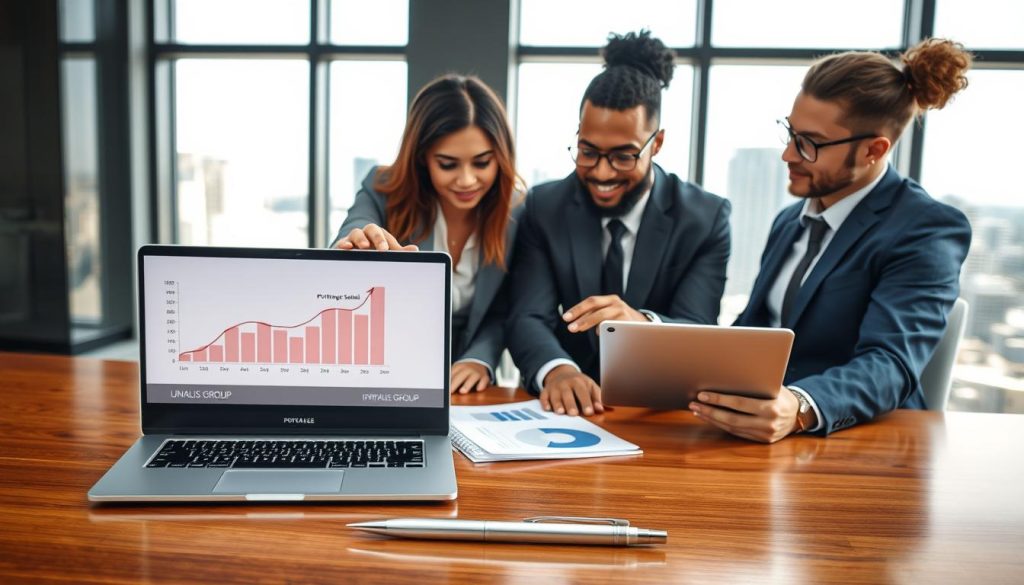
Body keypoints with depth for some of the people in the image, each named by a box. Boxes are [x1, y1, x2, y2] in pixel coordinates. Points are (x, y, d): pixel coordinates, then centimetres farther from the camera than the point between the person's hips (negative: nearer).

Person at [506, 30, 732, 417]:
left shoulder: (705, 218, -4)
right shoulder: (544, 207, 0)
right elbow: (527, 316, -11)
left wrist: (642, 324, -36)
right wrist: (557, 370, -32)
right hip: (569, 407, 2)